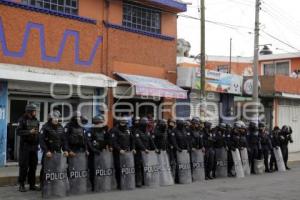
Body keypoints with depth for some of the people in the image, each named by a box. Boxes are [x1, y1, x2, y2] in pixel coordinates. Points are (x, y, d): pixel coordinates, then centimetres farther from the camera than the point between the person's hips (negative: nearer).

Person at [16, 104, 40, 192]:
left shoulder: (36, 121, 12)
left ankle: (32, 184, 14)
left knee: (33, 166, 7)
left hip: (34, 146, 5)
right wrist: (29, 132, -21)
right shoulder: (23, 120, -5)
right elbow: (18, 132, -13)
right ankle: (21, 185, 5)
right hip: (25, 146, -5)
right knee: (24, 166, -3)